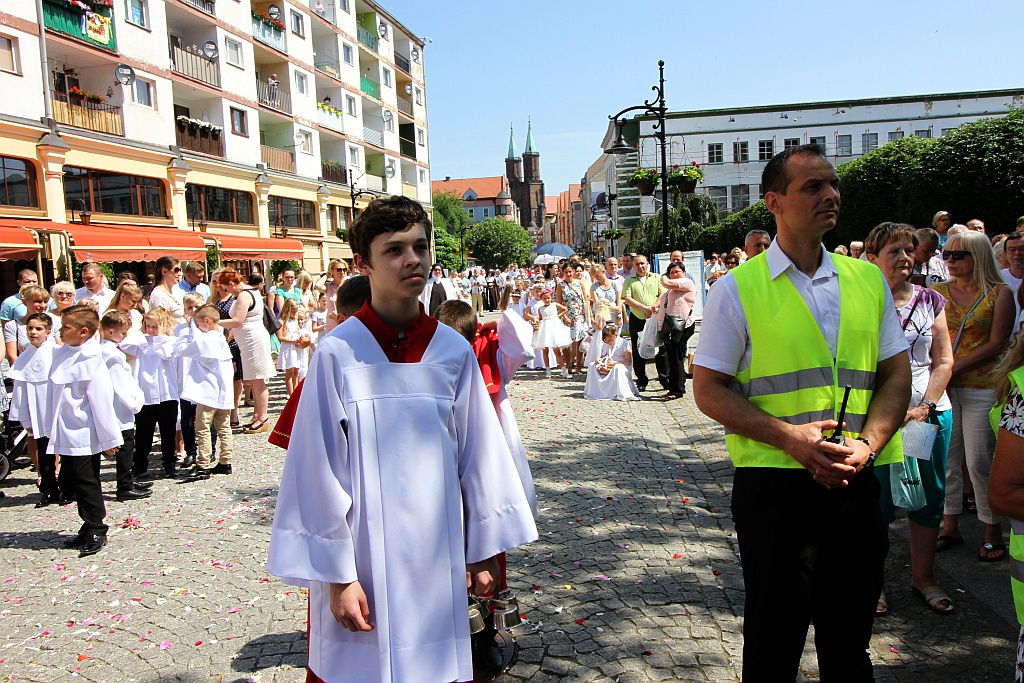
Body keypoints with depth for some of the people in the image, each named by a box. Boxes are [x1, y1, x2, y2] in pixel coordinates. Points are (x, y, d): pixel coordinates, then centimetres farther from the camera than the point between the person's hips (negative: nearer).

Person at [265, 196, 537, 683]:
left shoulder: (453, 351, -1)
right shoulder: (338, 354, -9)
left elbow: (478, 455, 5)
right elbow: (318, 471, -7)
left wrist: (483, 552, 9)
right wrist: (337, 575, -6)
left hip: (437, 558, 3)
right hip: (364, 563, -2)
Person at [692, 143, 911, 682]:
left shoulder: (867, 279, 8)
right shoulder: (738, 288, -4)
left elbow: (896, 375, 9)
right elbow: (708, 391, -5)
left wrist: (866, 444, -9)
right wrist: (788, 437, -18)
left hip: (856, 482, 4)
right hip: (773, 483, -4)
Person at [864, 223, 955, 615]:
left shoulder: (930, 300, 6)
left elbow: (944, 360, 6)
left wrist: (925, 406, -7)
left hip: (931, 413, 4)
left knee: (929, 497, 11)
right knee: (877, 499, 1)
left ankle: (923, 576, 28)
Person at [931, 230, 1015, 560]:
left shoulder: (999, 293, -1)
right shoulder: (938, 292, 8)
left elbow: (996, 344, -7)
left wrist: (954, 367, -14)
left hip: (981, 387, -3)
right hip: (943, 386, 3)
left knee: (979, 461, -2)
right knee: (946, 458, 7)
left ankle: (993, 532, 15)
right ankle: (950, 527, 19)